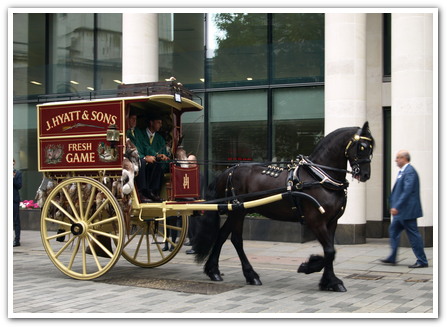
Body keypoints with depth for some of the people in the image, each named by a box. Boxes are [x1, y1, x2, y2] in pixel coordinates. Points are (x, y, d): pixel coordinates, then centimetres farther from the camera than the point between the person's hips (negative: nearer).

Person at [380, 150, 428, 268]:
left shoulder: (409, 172, -18)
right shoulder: (403, 171, 14)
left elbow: (407, 191, -24)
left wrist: (397, 207, -25)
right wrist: (394, 206, 19)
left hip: (407, 210, -11)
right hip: (401, 210, 11)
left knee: (413, 234, -5)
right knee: (394, 230, 15)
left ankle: (422, 261, 2)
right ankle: (392, 258, 22)